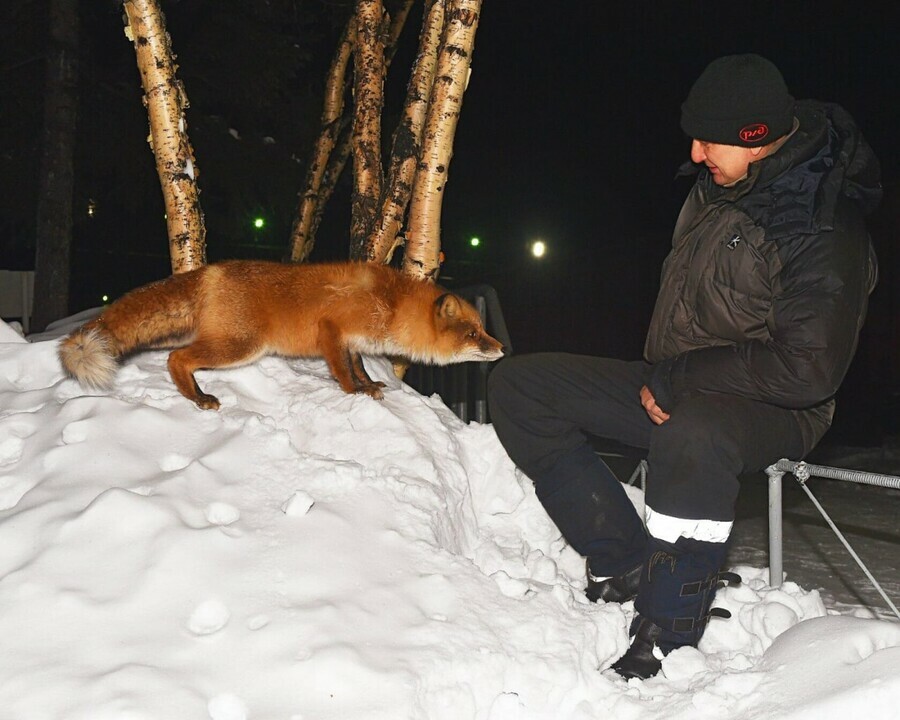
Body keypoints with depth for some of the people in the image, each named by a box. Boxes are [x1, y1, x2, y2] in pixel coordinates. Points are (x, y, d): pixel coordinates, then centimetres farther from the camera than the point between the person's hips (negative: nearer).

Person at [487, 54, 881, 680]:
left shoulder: (825, 237, -20)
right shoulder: (716, 187, 3)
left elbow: (808, 371, -26)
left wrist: (678, 380, -21)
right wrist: (659, 379, 8)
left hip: (770, 411, -8)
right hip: (676, 390, 8)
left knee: (694, 436, -44)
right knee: (518, 384, -4)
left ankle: (663, 641, -26)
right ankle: (626, 564, -10)